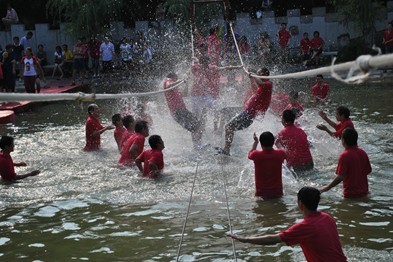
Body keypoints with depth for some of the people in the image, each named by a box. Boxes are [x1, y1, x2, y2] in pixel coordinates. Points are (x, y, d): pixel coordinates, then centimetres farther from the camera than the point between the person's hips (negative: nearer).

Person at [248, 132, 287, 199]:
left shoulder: (256, 155, -16)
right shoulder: (280, 154, -12)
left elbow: (250, 154, 11)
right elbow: (285, 156, 16)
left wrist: (255, 142, 24)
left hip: (262, 193, -1)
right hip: (277, 193, 1)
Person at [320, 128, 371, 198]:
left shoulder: (344, 156, -18)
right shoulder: (363, 153, 2)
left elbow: (340, 177, -23)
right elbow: (368, 171, 10)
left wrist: (328, 187, -13)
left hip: (351, 194, -6)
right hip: (364, 192, 6)